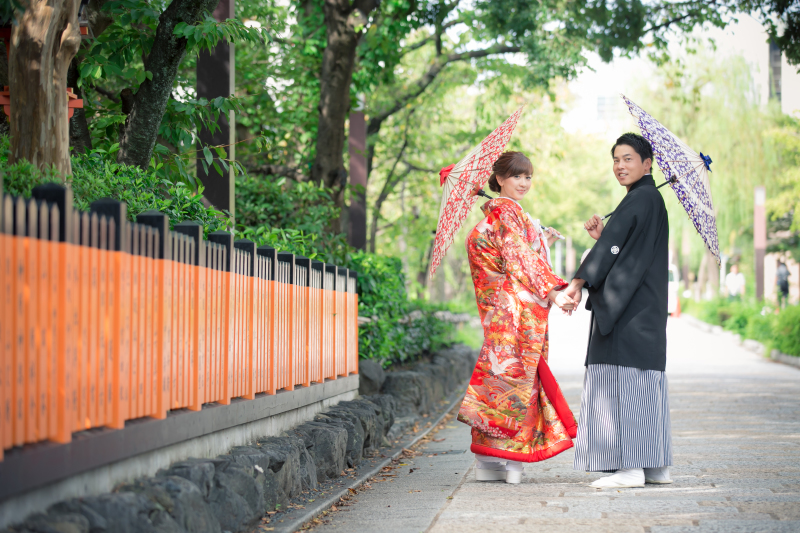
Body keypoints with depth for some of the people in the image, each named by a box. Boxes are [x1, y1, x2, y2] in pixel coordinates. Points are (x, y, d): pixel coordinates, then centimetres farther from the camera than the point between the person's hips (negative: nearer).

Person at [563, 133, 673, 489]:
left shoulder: (641, 199, -10)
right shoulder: (650, 199, 20)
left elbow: (614, 243, -17)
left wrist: (579, 281, -19)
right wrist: (601, 236, 7)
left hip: (630, 309, -10)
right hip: (643, 309, 10)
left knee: (624, 378, -11)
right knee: (645, 383, 9)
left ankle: (631, 467, -14)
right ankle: (656, 466, 11)